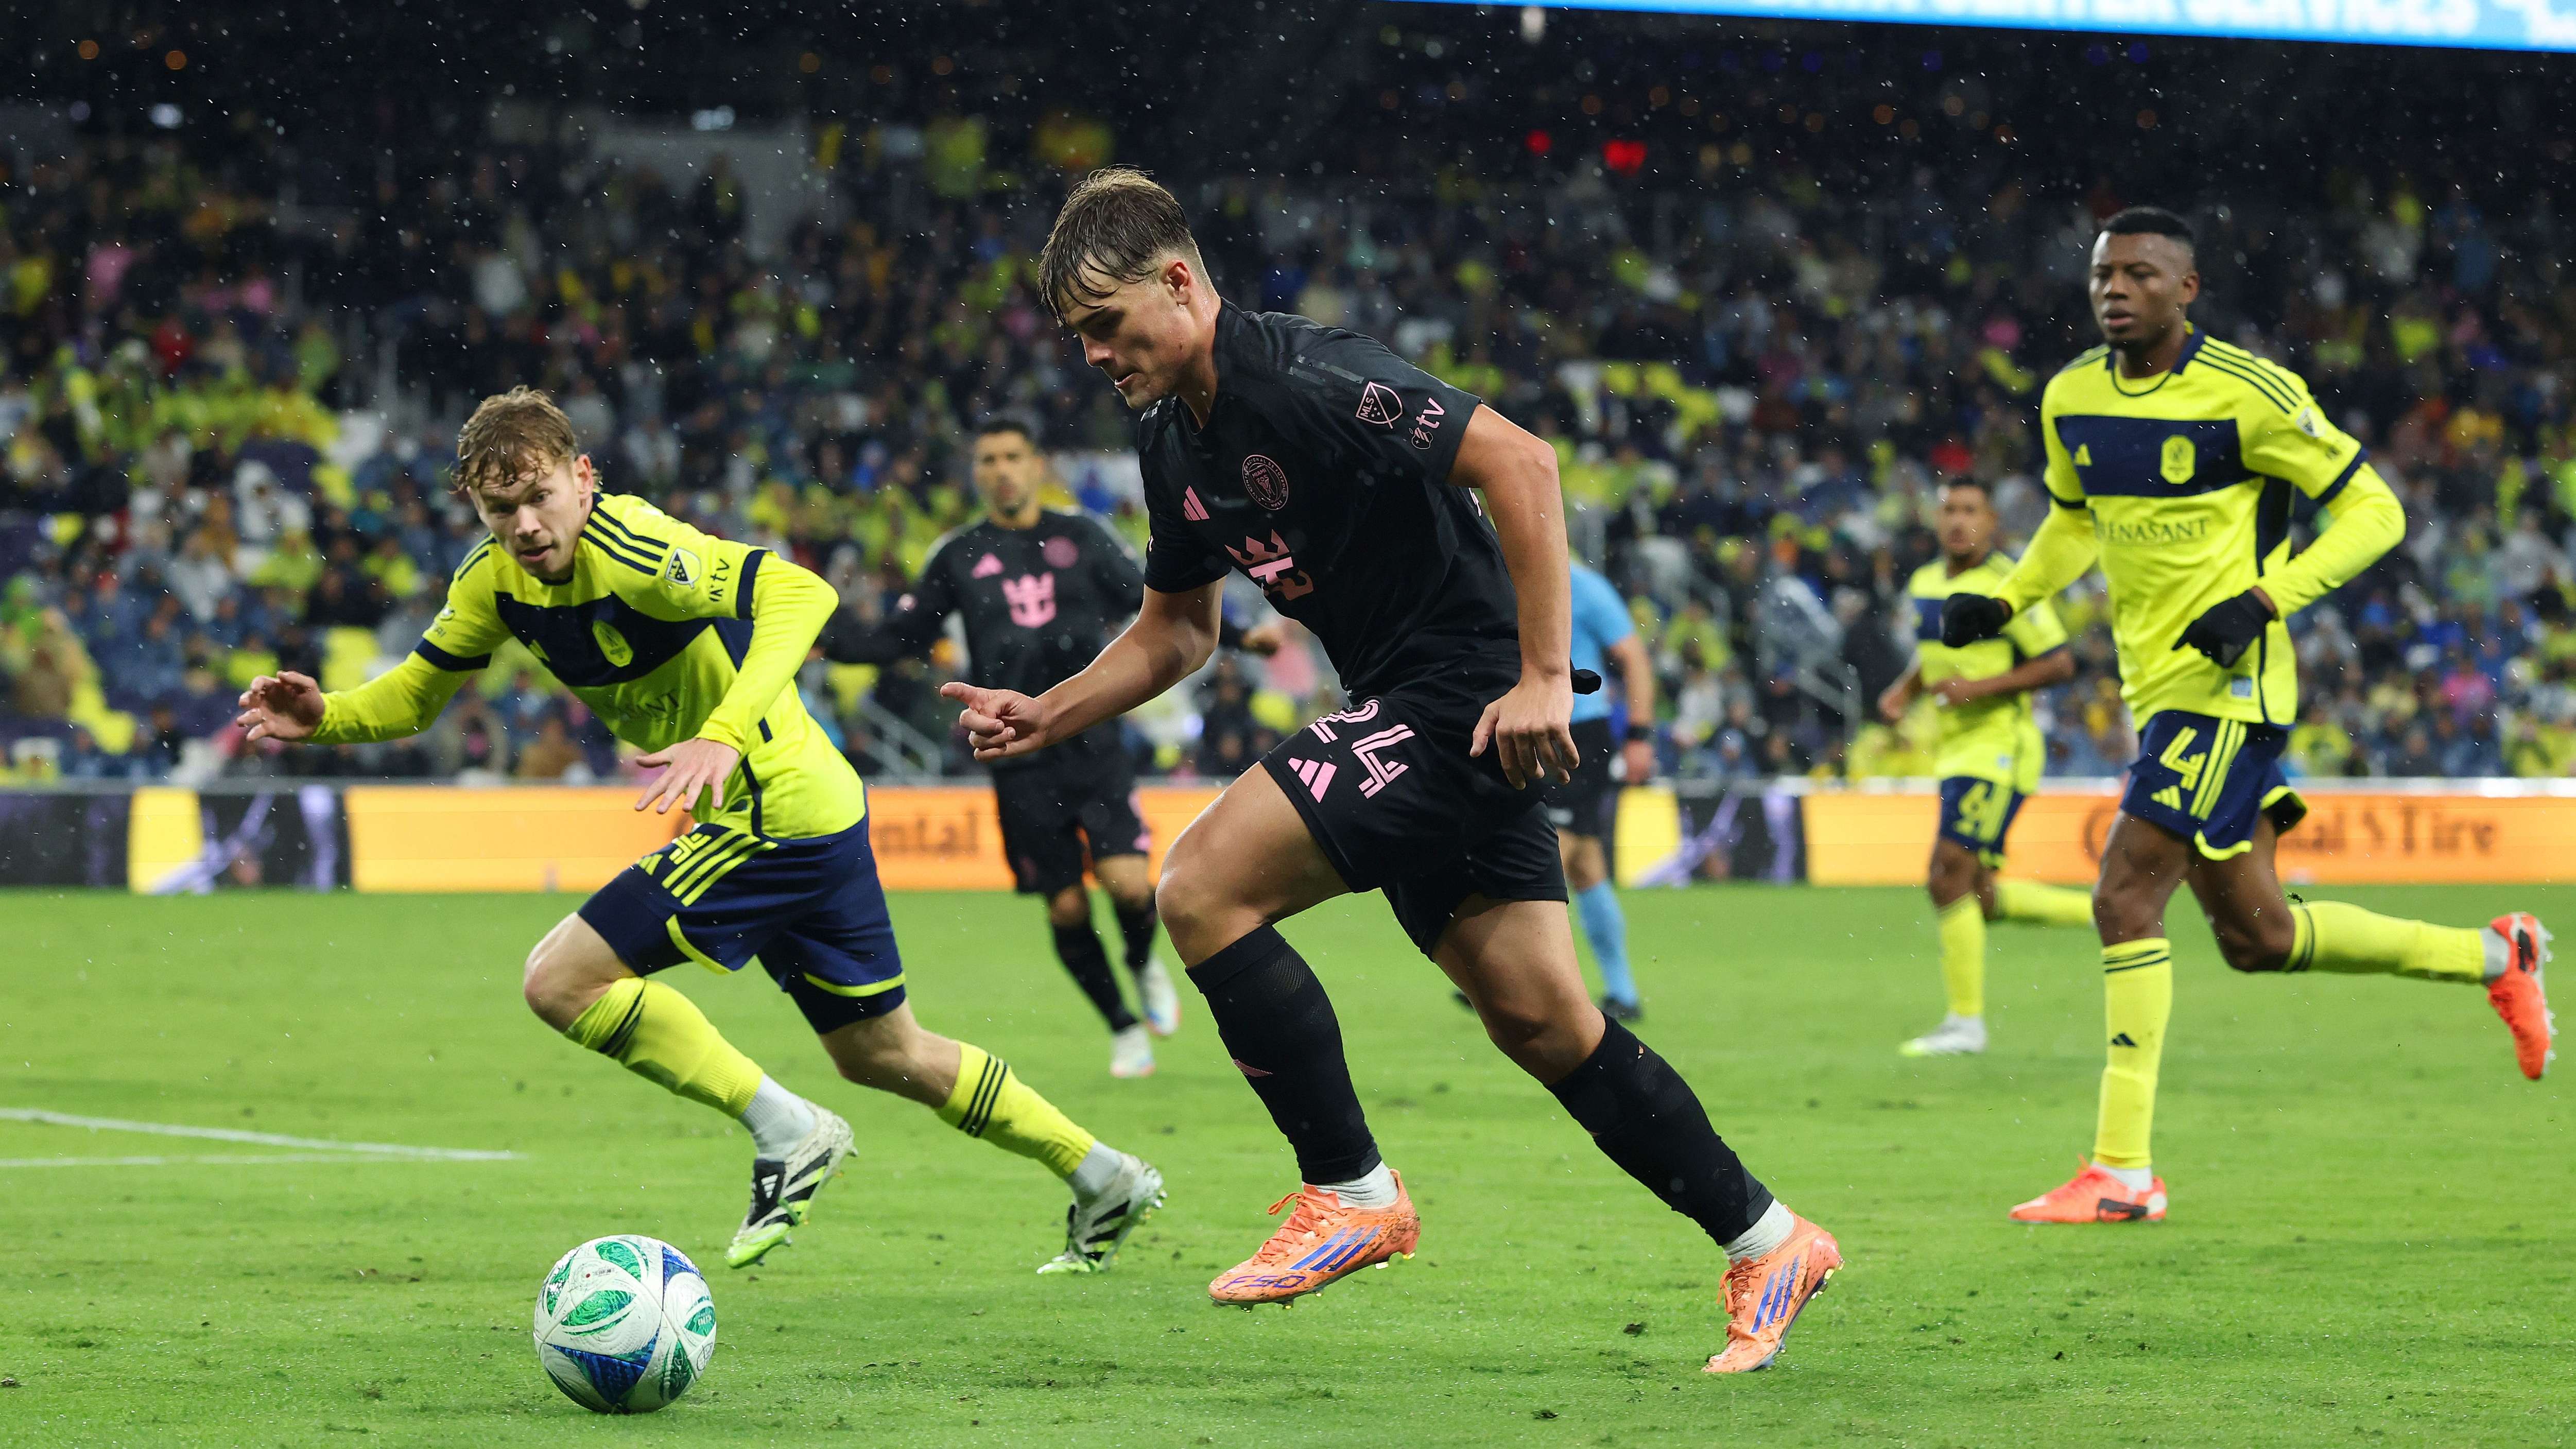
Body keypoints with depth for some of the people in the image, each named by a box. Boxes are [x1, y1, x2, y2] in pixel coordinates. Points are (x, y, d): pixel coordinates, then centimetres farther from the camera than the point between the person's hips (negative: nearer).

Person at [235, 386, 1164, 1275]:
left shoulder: (630, 550, -23)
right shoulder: (497, 579, 2)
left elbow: (798, 593, -34)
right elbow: (418, 692, 11)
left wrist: (727, 737, -45)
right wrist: (324, 718, -10)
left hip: (771, 816, -10)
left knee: (561, 982, -13)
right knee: (883, 1056, 22)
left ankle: (785, 1132, -6)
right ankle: (1105, 1179, 33)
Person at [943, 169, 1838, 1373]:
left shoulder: (1301, 380, -19)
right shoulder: (1173, 439, 11)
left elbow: (1519, 459, -24)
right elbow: (1175, 631, 23)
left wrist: (1545, 674, -25)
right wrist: (1043, 718, 9)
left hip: (1466, 699, -10)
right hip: (1401, 714, 10)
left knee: (1203, 889, -16)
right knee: (1536, 1017, 9)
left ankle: (1350, 1192, -7)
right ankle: (1765, 1241, 17)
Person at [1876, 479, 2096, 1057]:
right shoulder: (1924, 584, 12)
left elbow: (2059, 663, -12)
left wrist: (1982, 687, -20)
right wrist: (1903, 691, 7)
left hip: (1999, 744, -9)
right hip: (1956, 748, 9)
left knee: (1951, 879, -13)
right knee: (1978, 894, 9)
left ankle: (1966, 1021, -5)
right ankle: (2101, 911, 25)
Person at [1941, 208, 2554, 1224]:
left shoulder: (2246, 394, -13)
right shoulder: (2071, 399, 7)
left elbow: (2374, 511, -9)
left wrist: (2263, 599, -20)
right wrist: (2001, 603, 9)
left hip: (2225, 683, -8)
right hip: (2156, 686, 8)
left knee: (2126, 898, -16)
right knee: (2254, 934, 12)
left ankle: (2123, 1172, -11)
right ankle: (2494, 957, 30)